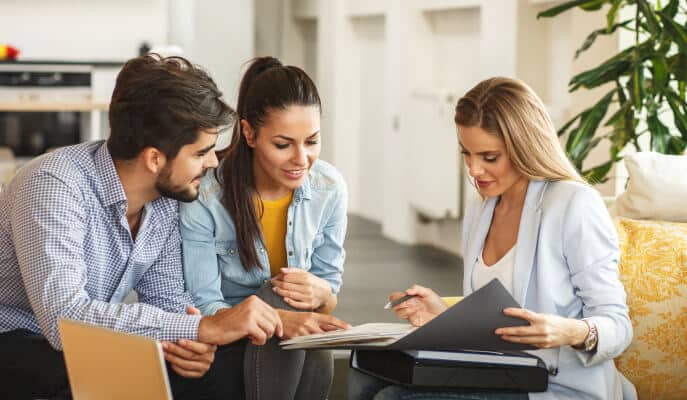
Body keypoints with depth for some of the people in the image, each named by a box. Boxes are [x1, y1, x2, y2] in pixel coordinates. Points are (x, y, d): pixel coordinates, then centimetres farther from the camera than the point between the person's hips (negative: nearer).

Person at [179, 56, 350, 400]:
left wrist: (322, 294, -23)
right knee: (281, 293, -31)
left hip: (304, 355, 3)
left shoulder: (330, 188, -5)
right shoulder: (205, 197, -18)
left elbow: (331, 286, 3)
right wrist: (279, 320, -37)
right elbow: (203, 306, -18)